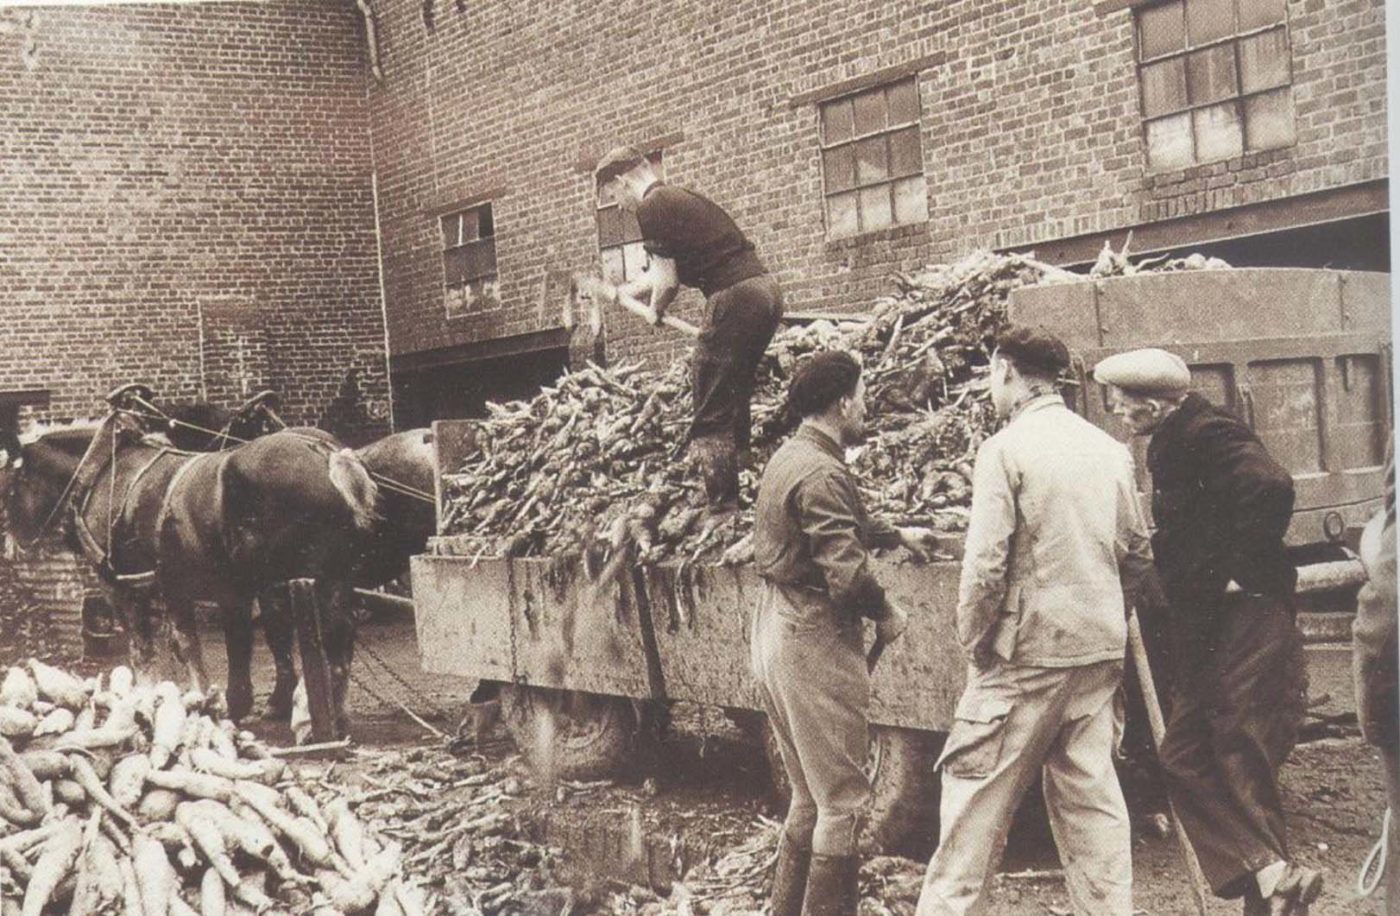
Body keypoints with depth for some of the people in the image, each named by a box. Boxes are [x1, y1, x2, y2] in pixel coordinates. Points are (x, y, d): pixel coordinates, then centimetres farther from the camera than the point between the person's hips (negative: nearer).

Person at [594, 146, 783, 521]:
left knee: (711, 412, -3)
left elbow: (666, 282, -8)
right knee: (733, 402, 18)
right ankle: (736, 498, 22)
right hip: (765, 289, 9)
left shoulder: (652, 207, -5)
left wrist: (654, 310, 12)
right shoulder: (679, 198, 23)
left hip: (734, 299, -9)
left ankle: (722, 512, -5)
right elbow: (666, 274, 33)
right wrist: (617, 292, 42)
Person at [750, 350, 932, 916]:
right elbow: (846, 571, -23)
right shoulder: (822, 474, -19)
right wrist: (887, 614, -7)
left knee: (809, 794, 20)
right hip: (814, 641, -10)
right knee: (841, 799, 0)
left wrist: (897, 535, 34)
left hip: (776, 631, 10)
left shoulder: (788, 458, 13)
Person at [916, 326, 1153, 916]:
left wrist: (973, 640, -3)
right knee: (1092, 791, 13)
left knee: (977, 792, 3)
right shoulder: (1110, 449, 7)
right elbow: (1138, 554, 12)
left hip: (1026, 651, -6)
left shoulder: (1005, 448, -12)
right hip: (1100, 649, 6)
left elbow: (985, 563, -15)